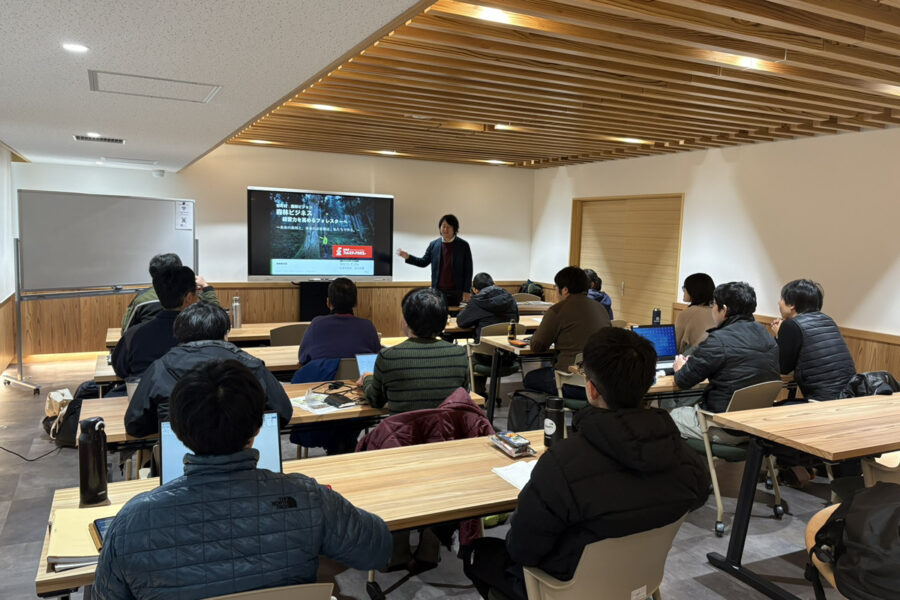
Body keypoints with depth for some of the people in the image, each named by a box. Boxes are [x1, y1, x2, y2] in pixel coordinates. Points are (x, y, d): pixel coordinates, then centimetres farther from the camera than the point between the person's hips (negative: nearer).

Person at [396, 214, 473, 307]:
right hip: (438, 291, 2)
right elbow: (424, 262, 14)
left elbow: (468, 270, -1)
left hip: (456, 292, -2)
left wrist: (466, 291, -5)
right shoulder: (434, 245, 7)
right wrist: (407, 257, -1)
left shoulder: (463, 245, -1)